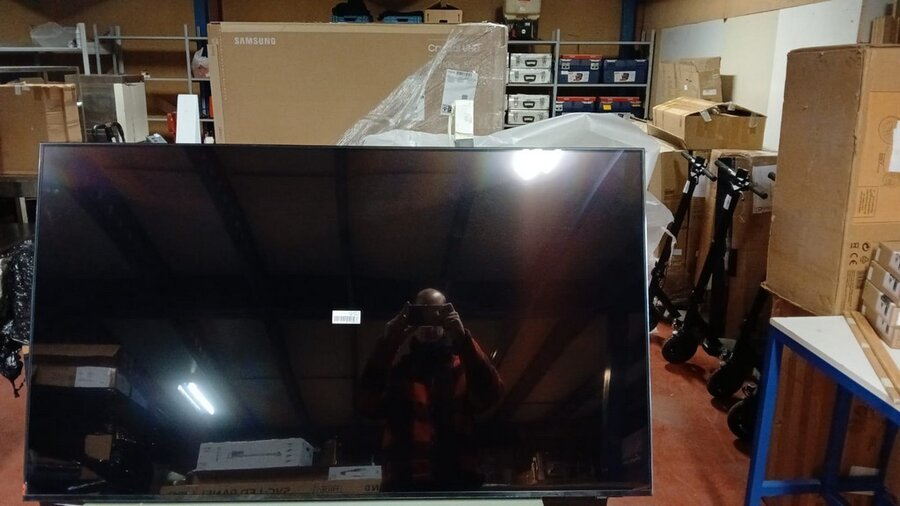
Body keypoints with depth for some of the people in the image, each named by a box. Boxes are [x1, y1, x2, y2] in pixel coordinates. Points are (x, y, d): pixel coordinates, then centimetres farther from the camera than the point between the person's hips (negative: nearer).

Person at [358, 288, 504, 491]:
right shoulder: (396, 367, 14)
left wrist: (462, 339, -14)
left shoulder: (464, 366, 15)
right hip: (403, 484, 0)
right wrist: (387, 345, -11)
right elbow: (368, 405, -3)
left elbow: (491, 395, -6)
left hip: (457, 482, 0)